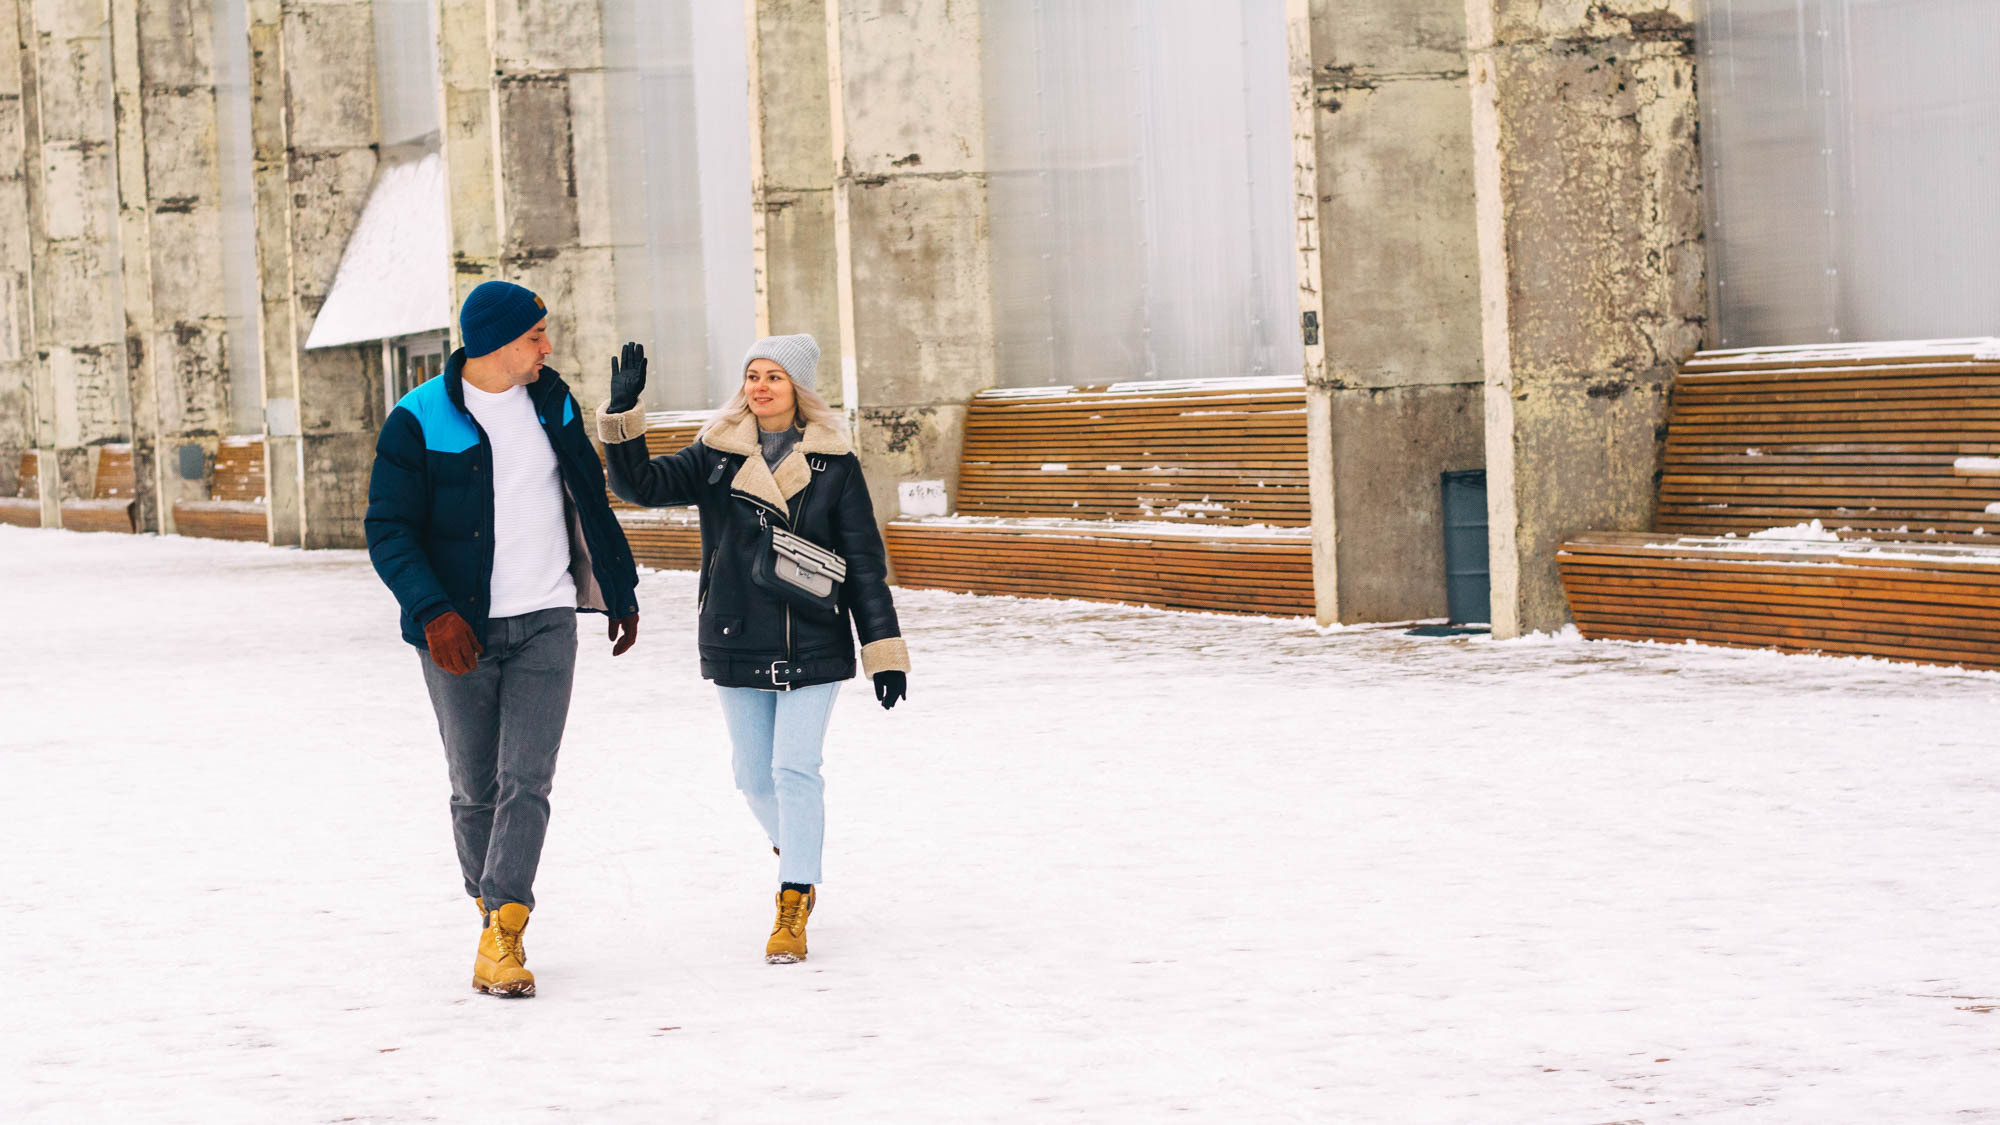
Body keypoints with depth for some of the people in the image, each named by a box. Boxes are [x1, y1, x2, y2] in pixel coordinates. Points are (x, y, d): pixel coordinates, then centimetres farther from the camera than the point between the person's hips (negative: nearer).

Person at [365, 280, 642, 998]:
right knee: (475, 788, 5)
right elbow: (388, 532, -9)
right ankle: (492, 907, 25)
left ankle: (501, 938, -14)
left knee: (527, 780, -10)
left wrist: (620, 590, 24)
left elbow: (590, 502, 20)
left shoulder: (553, 403, 8)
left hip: (546, 623, 2)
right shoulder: (419, 422, -7)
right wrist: (433, 612, -23)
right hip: (460, 629, -2)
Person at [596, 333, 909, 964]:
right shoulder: (716, 459, 4)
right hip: (738, 648, 2)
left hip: (814, 647, -2)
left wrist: (884, 649, -1)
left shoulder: (834, 465, -1)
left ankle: (793, 906, -4)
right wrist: (622, 414, -21)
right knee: (755, 776, 9)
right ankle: (794, 855, 37)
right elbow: (642, 485, -8)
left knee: (795, 768, -10)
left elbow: (864, 562, 2)